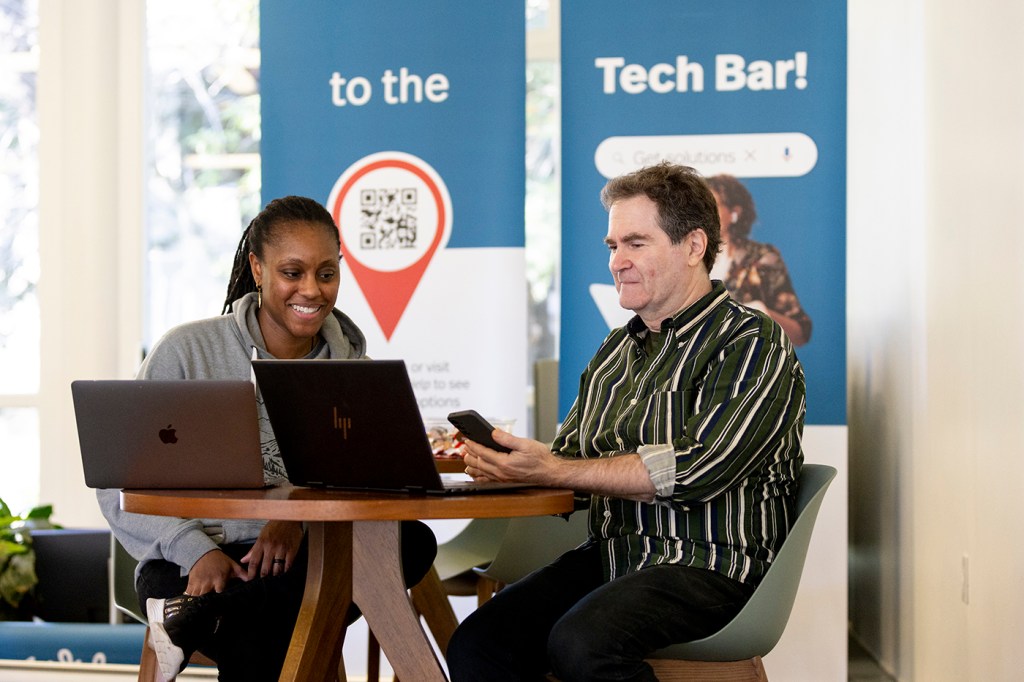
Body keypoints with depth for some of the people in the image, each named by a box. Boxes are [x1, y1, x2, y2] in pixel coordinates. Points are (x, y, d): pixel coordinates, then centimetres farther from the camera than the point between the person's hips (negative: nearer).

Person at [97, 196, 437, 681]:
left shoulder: (349, 363, 10)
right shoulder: (188, 351, -1)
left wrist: (299, 518, -24)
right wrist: (196, 551, -21)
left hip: (293, 556, 5)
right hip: (191, 565, -5)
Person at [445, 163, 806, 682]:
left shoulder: (754, 346, -5)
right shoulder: (615, 352, 19)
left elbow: (696, 471, -17)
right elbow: (569, 457, 21)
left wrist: (553, 470, -17)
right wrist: (505, 463, -4)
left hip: (711, 566, -7)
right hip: (609, 558, 7)